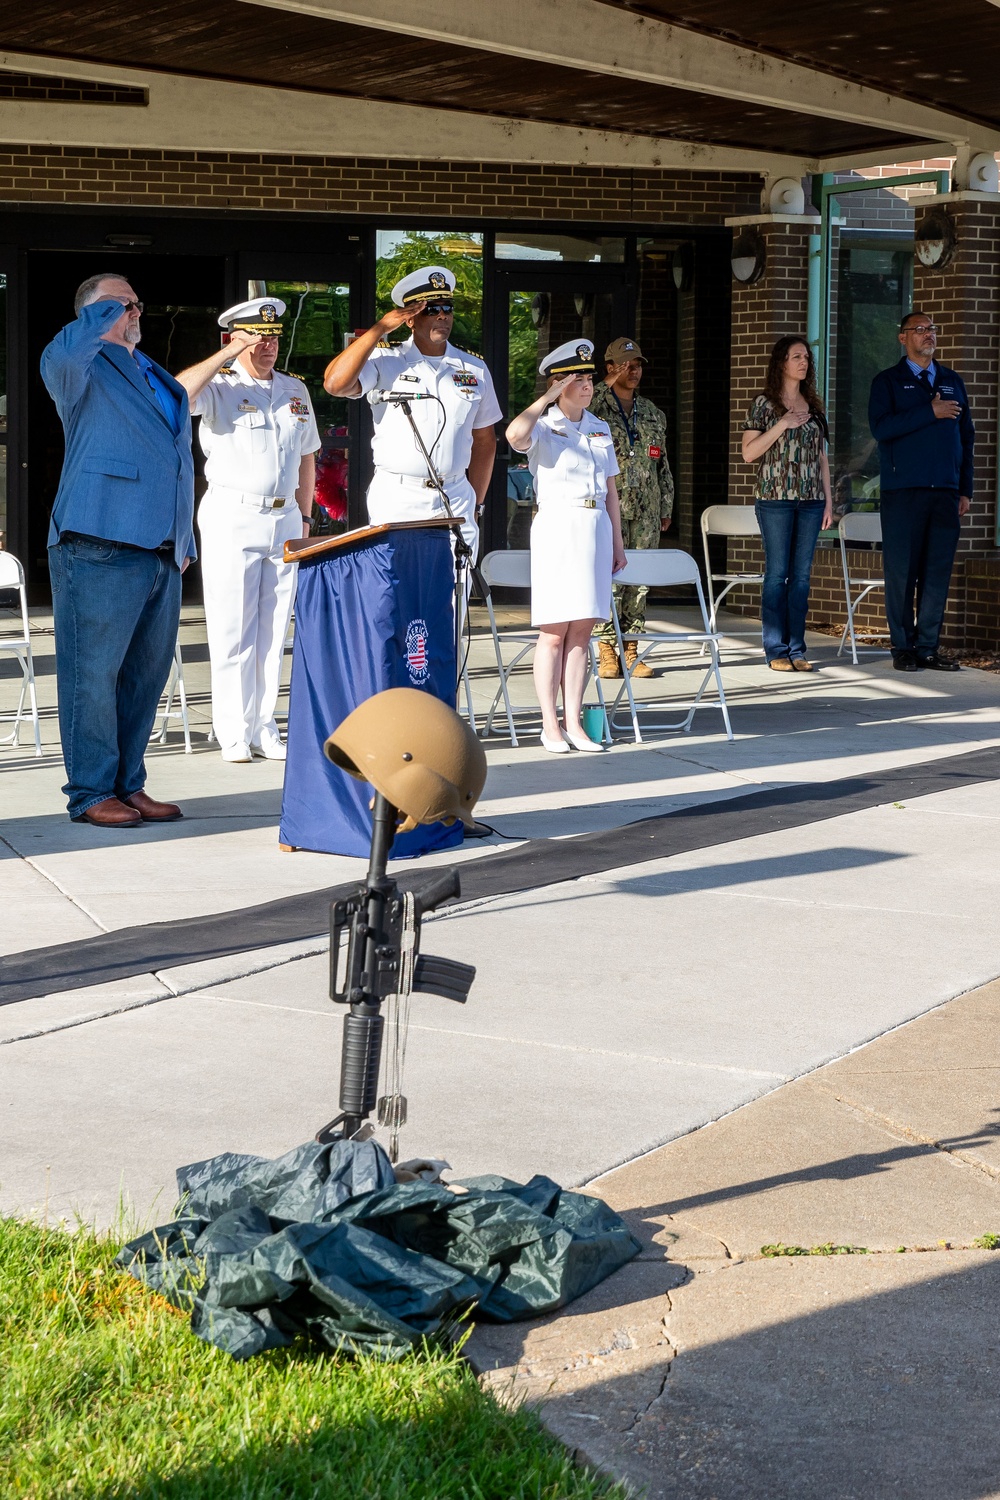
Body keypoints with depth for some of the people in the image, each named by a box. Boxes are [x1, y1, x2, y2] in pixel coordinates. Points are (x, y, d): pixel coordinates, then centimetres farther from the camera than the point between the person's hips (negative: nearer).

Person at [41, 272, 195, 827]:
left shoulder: (161, 380, 24)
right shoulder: (84, 370, 1)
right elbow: (58, 357, -25)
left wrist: (184, 541, 22)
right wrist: (106, 312, -9)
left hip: (162, 550, 8)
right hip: (100, 547, -8)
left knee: (146, 673, 10)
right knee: (93, 671, -5)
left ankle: (128, 785, 18)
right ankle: (90, 794, 0)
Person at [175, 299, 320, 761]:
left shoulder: (295, 389, 14)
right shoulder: (218, 385, -2)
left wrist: (303, 518, 17)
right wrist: (228, 355, -19)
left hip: (283, 519, 5)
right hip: (232, 518, -5)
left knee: (273, 632, 6)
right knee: (232, 632, -4)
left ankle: (264, 729, 11)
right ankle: (233, 733, 0)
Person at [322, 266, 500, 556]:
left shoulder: (475, 370, 13)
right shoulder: (385, 362, 2)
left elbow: (484, 440, 18)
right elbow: (335, 384, -16)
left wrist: (475, 504, 14)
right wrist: (380, 329, -11)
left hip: (455, 502, 3)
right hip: (396, 503, -3)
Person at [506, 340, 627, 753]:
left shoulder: (600, 430, 15)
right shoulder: (544, 428, -3)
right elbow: (515, 436, -28)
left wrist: (617, 543, 15)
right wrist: (548, 399, -16)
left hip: (596, 529, 5)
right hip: (557, 528, -5)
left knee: (582, 629, 5)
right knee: (554, 630, -4)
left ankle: (574, 722, 8)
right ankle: (550, 724, 0)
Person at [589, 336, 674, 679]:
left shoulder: (653, 414, 17)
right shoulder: (597, 406, 2)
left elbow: (663, 465, 19)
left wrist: (666, 507, 16)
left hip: (645, 509, 5)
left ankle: (631, 651, 8)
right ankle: (607, 652, -5)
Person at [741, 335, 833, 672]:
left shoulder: (814, 406, 13)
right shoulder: (765, 404, 0)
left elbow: (822, 455, 16)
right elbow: (748, 452, -6)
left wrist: (828, 499, 12)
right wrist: (782, 425, -14)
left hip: (810, 500, 4)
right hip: (776, 498, -4)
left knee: (802, 574, 5)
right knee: (777, 572, -4)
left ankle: (797, 649, 9)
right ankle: (776, 651, 0)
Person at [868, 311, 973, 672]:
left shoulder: (952, 382, 17)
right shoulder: (888, 382, 5)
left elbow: (967, 437, 17)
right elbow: (880, 427, -12)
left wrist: (965, 489, 9)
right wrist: (930, 412, -15)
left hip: (945, 493, 4)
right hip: (902, 492, -4)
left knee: (938, 571, 1)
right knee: (901, 571, -3)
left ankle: (928, 648, 6)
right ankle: (903, 648, 5)